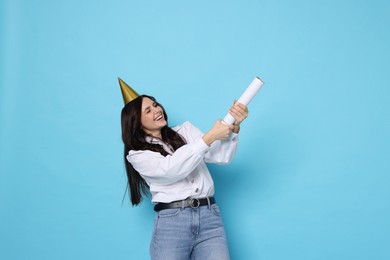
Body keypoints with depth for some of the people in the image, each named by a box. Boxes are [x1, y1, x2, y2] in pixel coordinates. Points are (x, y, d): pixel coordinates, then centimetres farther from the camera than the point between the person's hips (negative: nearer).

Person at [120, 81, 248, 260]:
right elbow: (171, 169, -11)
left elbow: (221, 156, 6)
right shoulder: (137, 154, 7)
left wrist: (234, 128, -12)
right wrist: (210, 137, -13)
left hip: (210, 216, 2)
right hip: (171, 221, -2)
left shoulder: (185, 130, 17)